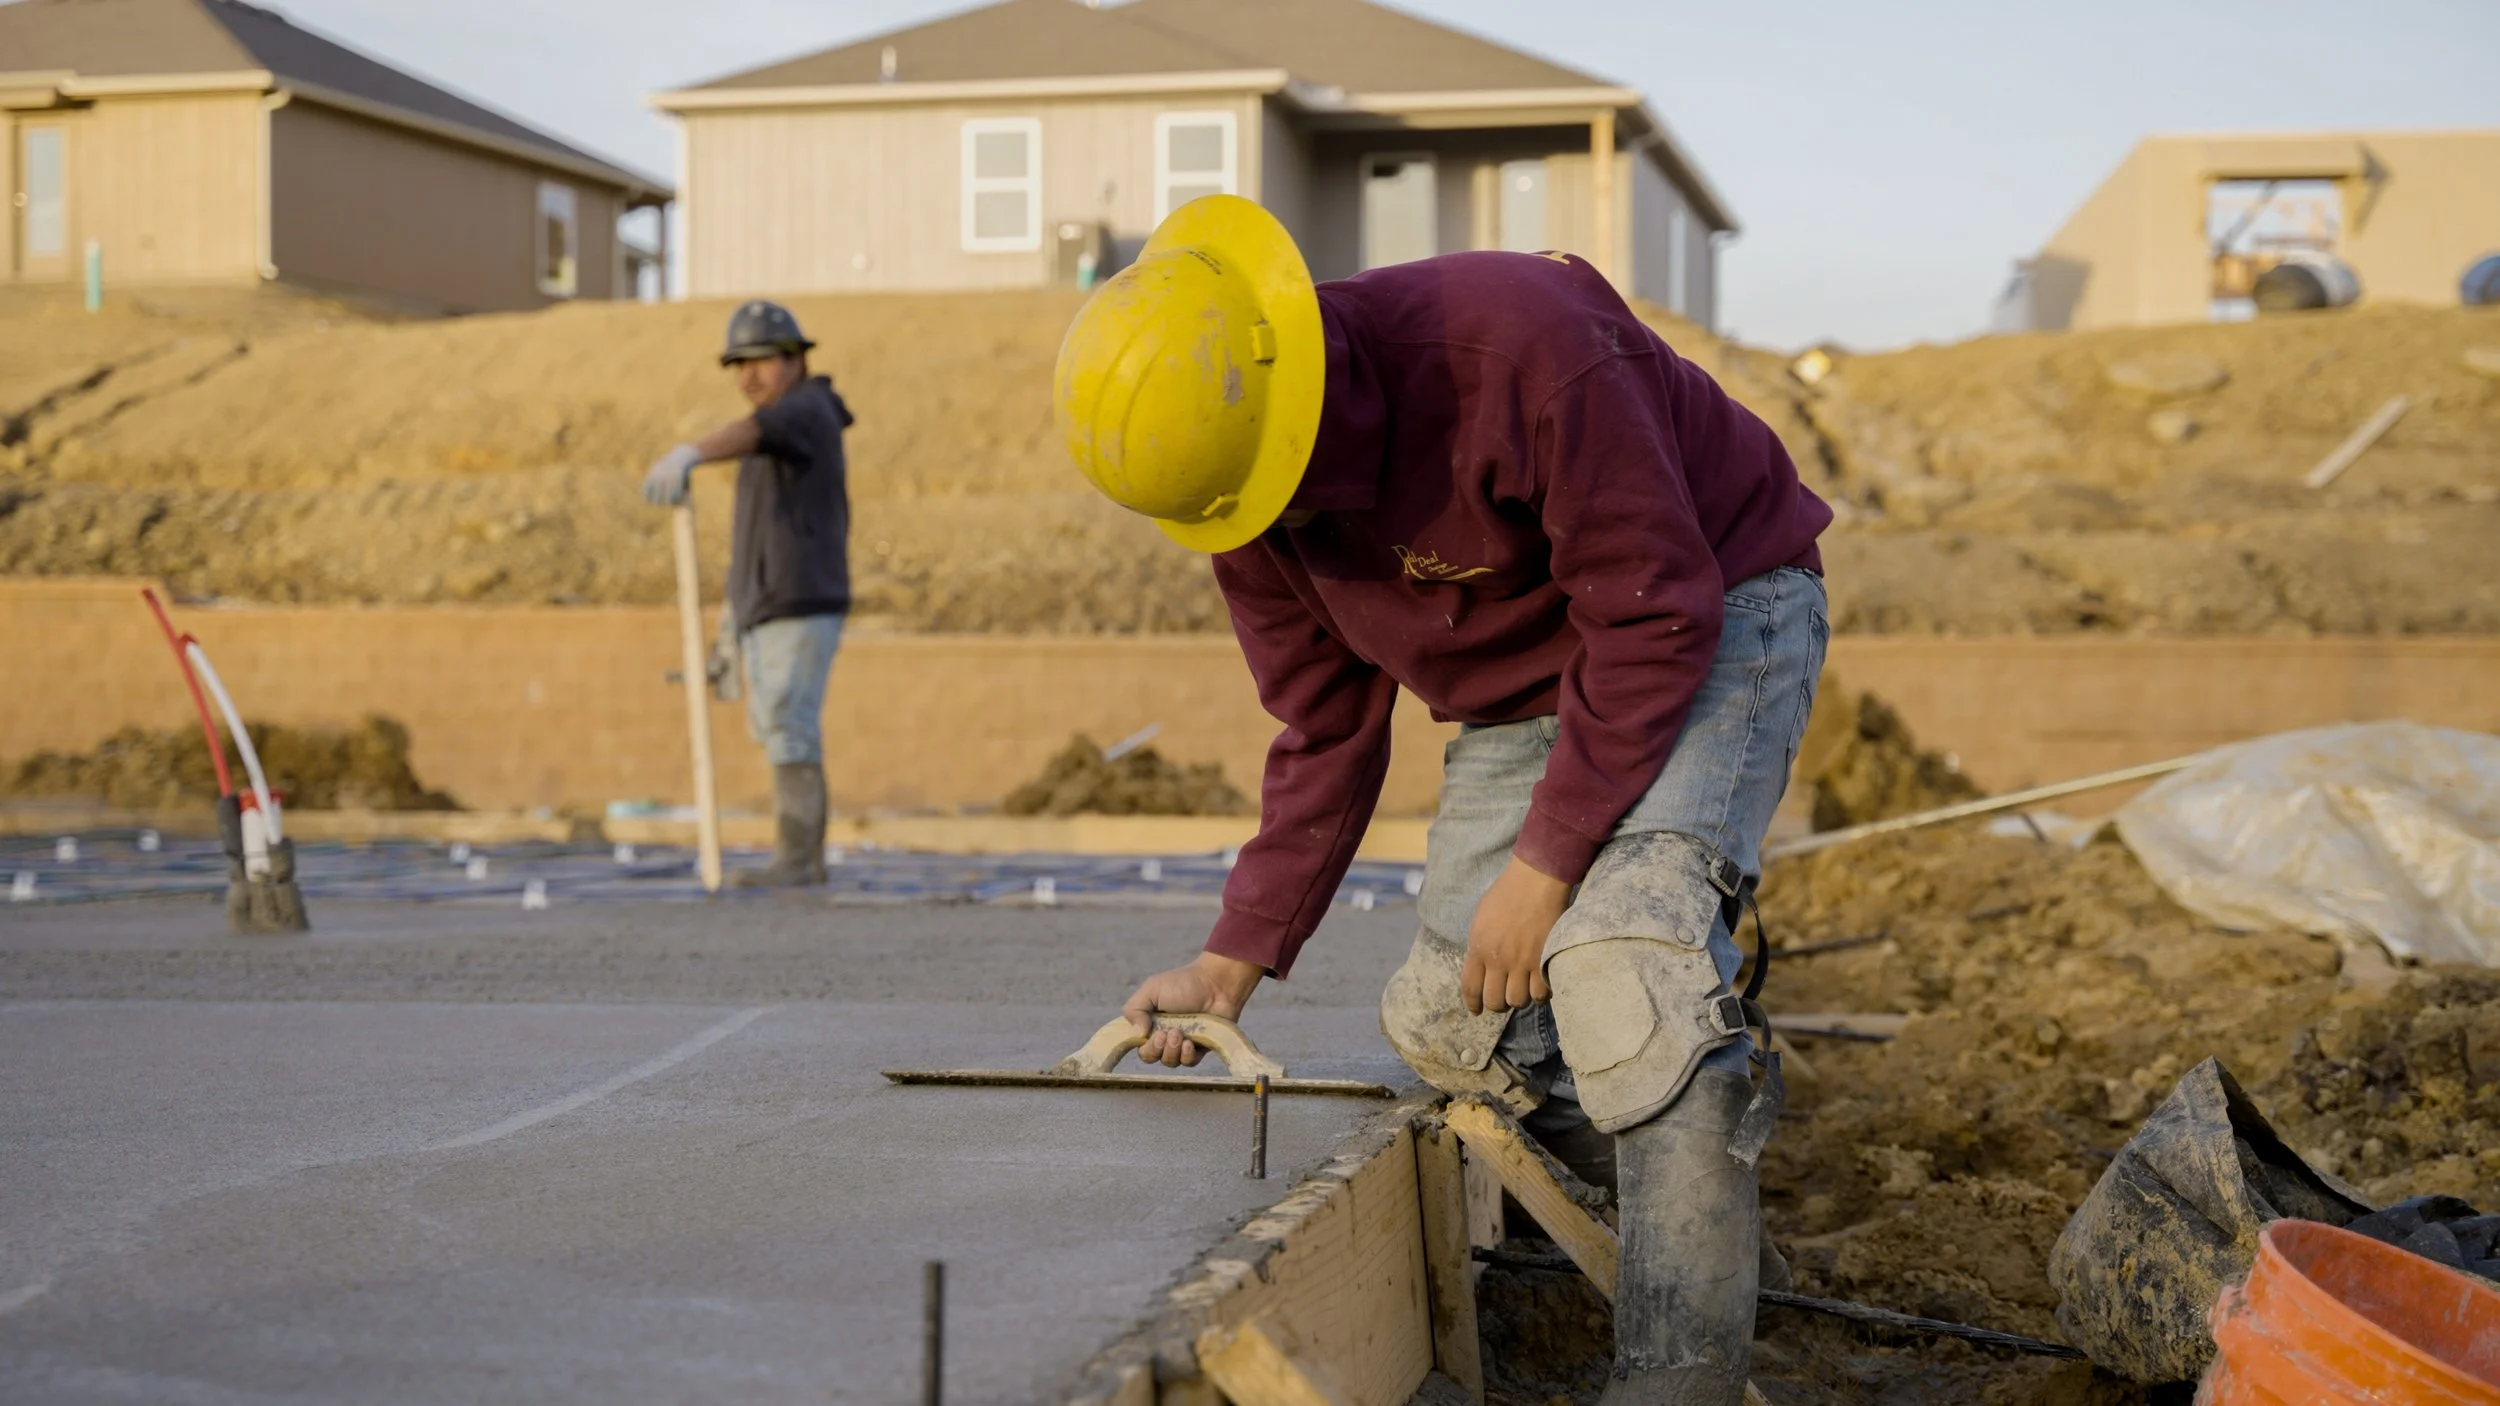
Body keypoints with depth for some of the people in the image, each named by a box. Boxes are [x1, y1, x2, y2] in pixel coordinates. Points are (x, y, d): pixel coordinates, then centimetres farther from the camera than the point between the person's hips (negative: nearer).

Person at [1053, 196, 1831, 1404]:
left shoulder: (1519, 347, -34)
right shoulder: (1240, 492, -10)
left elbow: (1658, 618, -28)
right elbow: (1326, 738, 2)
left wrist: (1546, 863, -25)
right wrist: (1232, 965, 0)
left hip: (1710, 619, -7)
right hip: (1527, 688, 8)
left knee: (1618, 949, -30)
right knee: (1443, 1019, -1)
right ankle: (1702, 1215, 20)